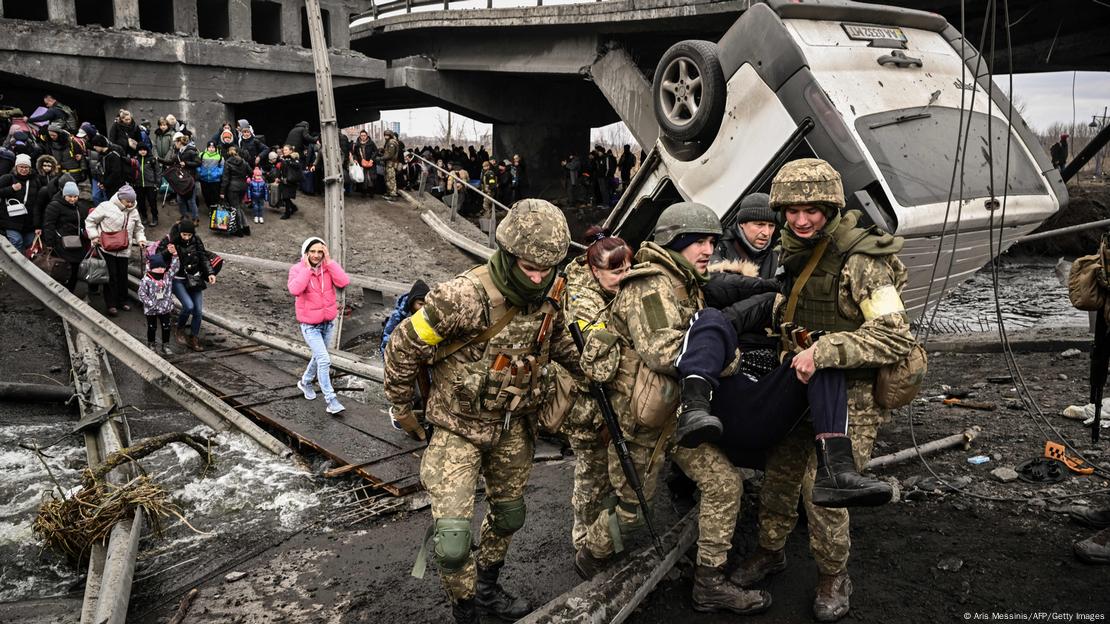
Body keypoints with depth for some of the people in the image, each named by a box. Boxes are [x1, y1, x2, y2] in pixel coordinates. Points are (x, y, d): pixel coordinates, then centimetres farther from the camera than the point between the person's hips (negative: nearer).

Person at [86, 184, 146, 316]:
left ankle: (122, 300, 27)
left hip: (123, 250, 5)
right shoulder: (106, 207, -9)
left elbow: (138, 228, 21)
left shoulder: (133, 212, 8)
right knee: (111, 275, -6)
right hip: (106, 248, -5)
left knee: (123, 275, 10)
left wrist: (141, 239, 3)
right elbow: (90, 220, -3)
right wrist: (94, 236, -10)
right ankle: (111, 304, 3)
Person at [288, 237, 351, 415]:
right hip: (310, 325, -4)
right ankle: (331, 400, -6)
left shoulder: (329, 267, -5)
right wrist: (307, 268, -26)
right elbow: (295, 290, -32)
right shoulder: (297, 269, -13)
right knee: (324, 360, -13)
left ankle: (305, 382, 49)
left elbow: (344, 282, -23)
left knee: (319, 357, 22)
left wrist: (329, 262, -22)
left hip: (328, 323, 5)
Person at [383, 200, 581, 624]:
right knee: (453, 538, -13)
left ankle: (487, 590, 48)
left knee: (508, 515, 22)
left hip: (512, 426, 6)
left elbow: (558, 340, 14)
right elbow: (404, 346, -18)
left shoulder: (549, 296, -9)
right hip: (459, 427, -6)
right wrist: (401, 407, -6)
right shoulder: (465, 297, -31)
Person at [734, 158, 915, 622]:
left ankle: (833, 576, 19)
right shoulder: (793, 249, 3)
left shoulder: (860, 262, -21)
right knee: (780, 472, 16)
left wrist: (824, 351, -33)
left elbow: (895, 338, -27)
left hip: (849, 392, -7)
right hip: (800, 381, 7)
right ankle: (771, 551, 38)